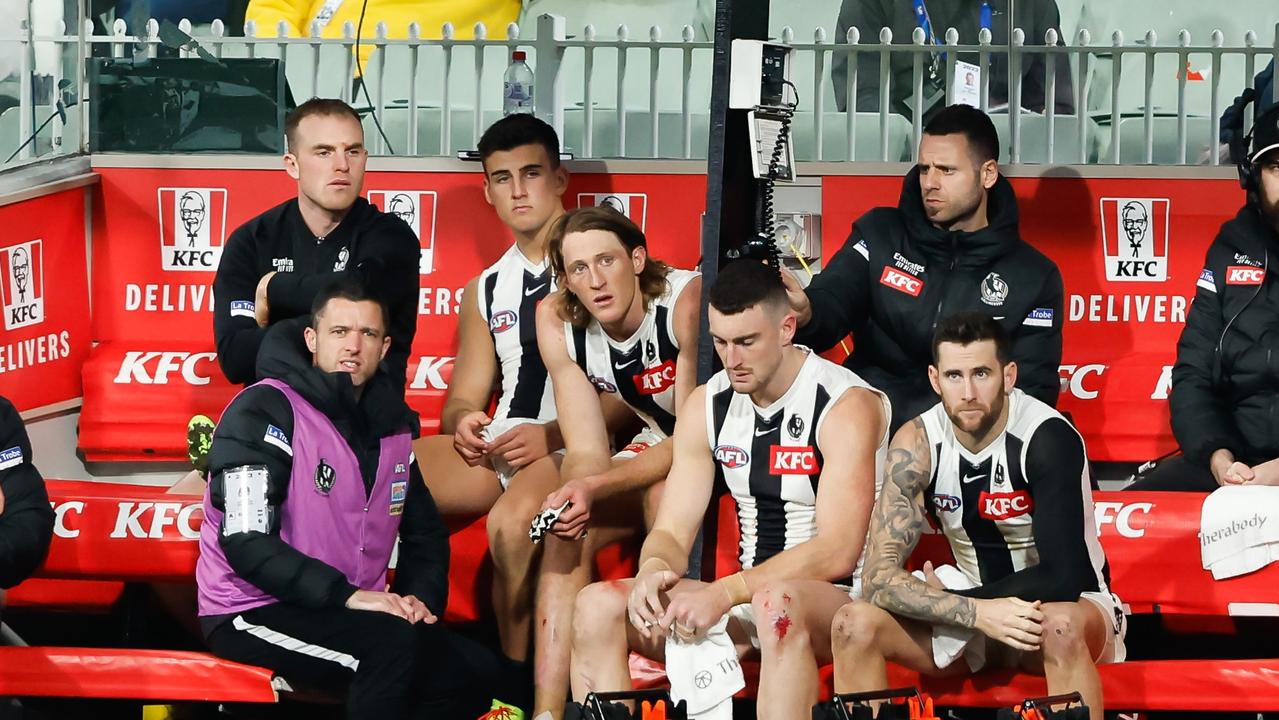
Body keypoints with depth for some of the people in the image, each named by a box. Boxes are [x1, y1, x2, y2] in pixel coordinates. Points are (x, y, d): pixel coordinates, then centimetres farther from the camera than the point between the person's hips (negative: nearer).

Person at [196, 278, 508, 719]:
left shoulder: (391, 425, 12)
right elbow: (246, 542, -20)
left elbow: (425, 533, 20)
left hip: (345, 615, 8)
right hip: (252, 614, -8)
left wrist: (421, 597, -1)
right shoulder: (264, 410, -11)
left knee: (473, 672, -9)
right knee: (394, 641, -31)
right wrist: (347, 595, -27)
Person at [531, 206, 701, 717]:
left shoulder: (687, 301, -30)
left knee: (664, 490, -33)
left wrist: (595, 487, -37)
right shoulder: (559, 324, -12)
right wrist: (571, 497, -38)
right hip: (661, 447, 6)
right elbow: (588, 454, -14)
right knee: (569, 532, -15)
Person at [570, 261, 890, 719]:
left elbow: (837, 552, -21)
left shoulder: (847, 405, -12)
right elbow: (672, 532, 6)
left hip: (840, 597, -6)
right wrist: (653, 571, -20)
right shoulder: (707, 406, 7)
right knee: (598, 606, -14)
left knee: (777, 603, -42)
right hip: (749, 596, 6)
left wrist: (724, 593, -30)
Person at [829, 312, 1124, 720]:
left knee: (1060, 627, -39)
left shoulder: (1048, 439, -22)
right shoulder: (917, 444, -11)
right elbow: (881, 576, -18)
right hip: (971, 608, 4)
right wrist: (976, 612, -33)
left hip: (1065, 604, -4)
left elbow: (1062, 576, -26)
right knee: (854, 625, -20)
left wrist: (949, 598, -16)